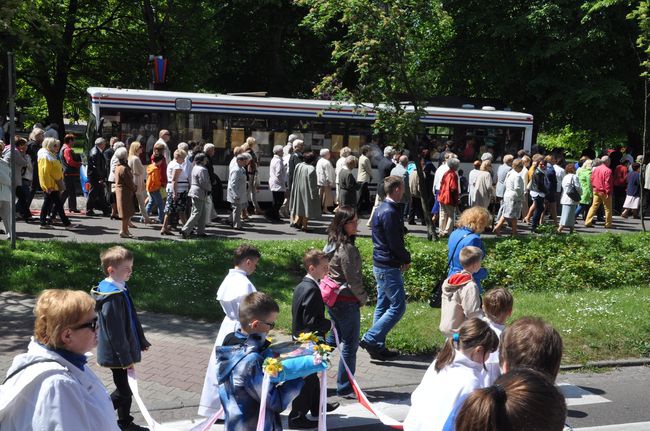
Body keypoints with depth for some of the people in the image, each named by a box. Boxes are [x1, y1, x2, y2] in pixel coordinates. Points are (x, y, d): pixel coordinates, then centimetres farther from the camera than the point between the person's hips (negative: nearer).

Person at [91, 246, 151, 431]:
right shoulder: (112, 296, -25)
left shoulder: (120, 289, 6)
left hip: (124, 351, 10)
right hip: (117, 354, -10)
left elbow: (132, 320, 17)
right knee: (123, 392, 1)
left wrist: (141, 341, 22)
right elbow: (115, 331, -23)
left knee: (125, 389, 19)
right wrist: (126, 358, -19)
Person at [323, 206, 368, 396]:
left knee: (334, 337, 24)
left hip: (332, 299, 8)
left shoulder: (332, 243, 5)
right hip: (346, 301, -8)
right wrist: (363, 298, -3)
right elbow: (353, 280, -20)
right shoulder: (347, 249, -21)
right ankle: (344, 387, 13)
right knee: (350, 344, 4)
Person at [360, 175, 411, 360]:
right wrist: (406, 259, -2)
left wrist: (402, 258, 7)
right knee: (398, 306, -6)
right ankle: (370, 339, -6)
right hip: (388, 267, -10)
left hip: (381, 265, 10)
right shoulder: (390, 212, -20)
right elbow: (395, 243, -19)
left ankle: (378, 346, 20)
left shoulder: (383, 209, 13)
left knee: (383, 305, 14)